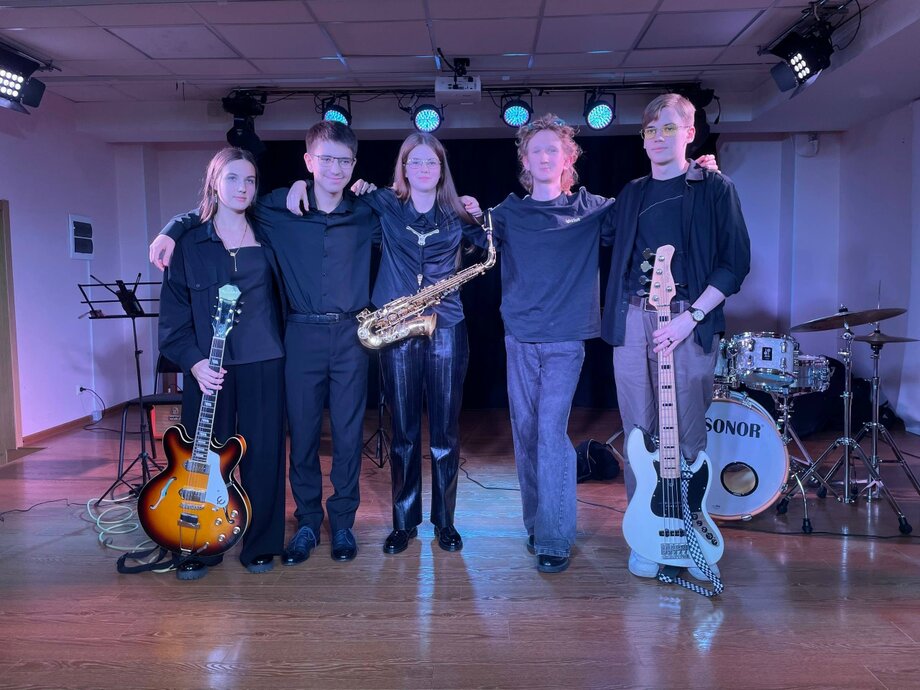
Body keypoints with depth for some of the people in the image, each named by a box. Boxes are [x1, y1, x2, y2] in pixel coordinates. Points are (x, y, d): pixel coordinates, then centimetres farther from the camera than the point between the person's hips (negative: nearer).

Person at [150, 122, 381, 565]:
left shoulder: (366, 216, 6)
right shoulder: (278, 209, 4)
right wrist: (172, 230, -3)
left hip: (350, 334, 0)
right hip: (301, 334, 0)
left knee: (348, 434, 4)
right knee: (302, 432, 7)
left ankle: (342, 521, 20)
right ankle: (308, 521, 23)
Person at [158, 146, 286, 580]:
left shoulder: (266, 236, 10)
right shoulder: (190, 243, 4)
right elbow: (173, 312, 0)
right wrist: (192, 360, -14)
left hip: (264, 363, 2)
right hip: (210, 365, -1)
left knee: (263, 454, 5)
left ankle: (260, 544, 19)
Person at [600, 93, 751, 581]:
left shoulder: (715, 189, 4)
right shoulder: (631, 194, 16)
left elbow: (736, 261, -3)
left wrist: (691, 316, -13)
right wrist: (617, 315, 4)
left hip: (691, 321, -3)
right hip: (632, 321, 3)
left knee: (689, 435, 0)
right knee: (639, 432, 4)